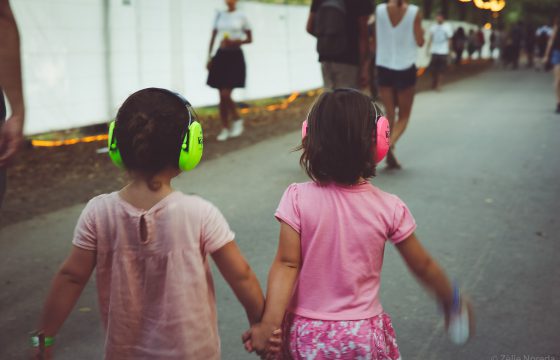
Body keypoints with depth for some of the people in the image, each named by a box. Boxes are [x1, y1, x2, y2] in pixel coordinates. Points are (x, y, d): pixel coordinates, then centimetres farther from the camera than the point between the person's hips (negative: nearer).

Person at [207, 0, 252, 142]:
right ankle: (225, 129, 14)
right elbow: (213, 37, 14)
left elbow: (250, 39, 4)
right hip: (221, 55, 4)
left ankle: (237, 119, 11)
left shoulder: (241, 16, 0)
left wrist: (236, 42, -14)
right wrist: (209, 57, 8)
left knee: (226, 95, -14)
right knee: (222, 96, 5)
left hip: (235, 56, -4)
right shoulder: (219, 15, 11)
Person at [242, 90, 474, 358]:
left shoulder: (297, 199, -13)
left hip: (306, 335, 0)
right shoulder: (389, 208, -10)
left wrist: (269, 323, -19)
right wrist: (451, 301, 16)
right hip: (363, 336, 0)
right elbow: (423, 266, 0)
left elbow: (286, 264, -17)